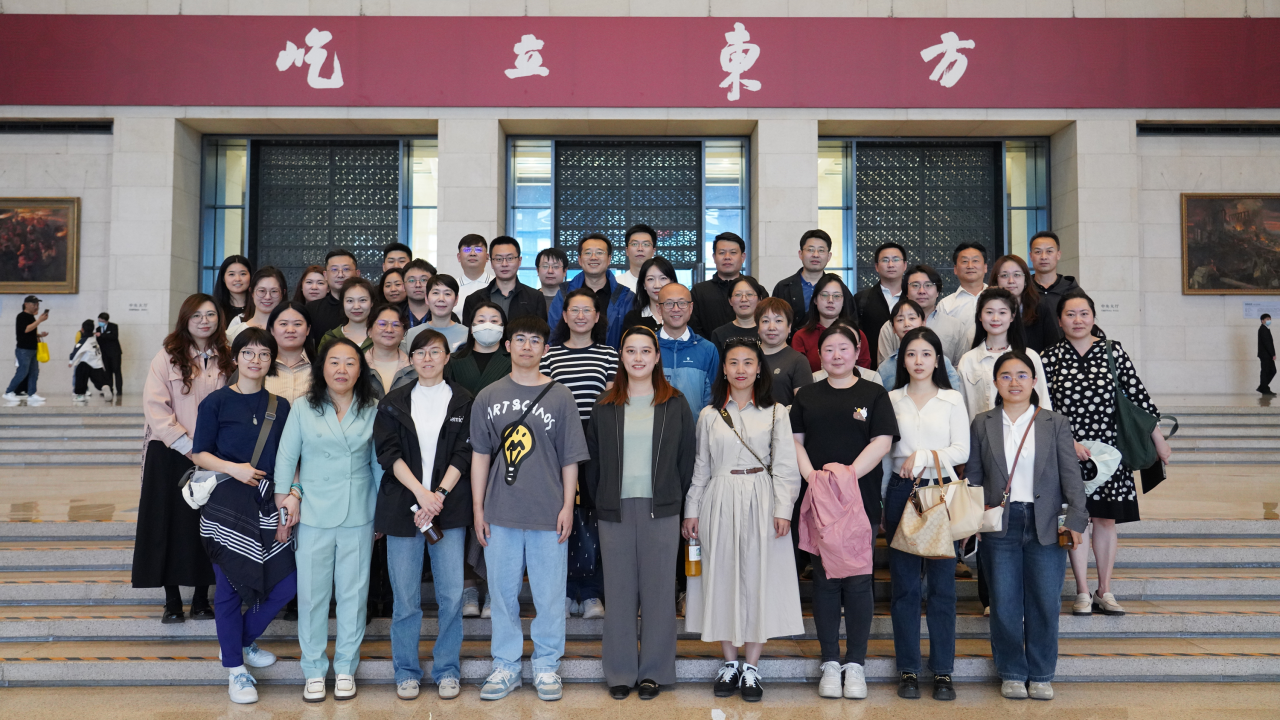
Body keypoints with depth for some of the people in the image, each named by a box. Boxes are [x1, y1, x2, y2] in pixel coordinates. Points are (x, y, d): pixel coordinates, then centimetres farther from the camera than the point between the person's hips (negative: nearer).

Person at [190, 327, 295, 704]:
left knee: (287, 583, 3)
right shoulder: (217, 401, -2)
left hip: (267, 505, 4)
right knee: (230, 588, 3)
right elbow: (199, 453, -2)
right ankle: (235, 669, 19)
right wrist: (233, 468, -18)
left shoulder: (280, 406, 7)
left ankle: (240, 642, 28)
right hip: (226, 504, -4)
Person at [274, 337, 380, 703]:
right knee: (312, 594, 5)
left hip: (358, 517, 1)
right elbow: (285, 458, 4)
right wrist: (286, 497, -4)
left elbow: (379, 462, 7)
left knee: (353, 593, 8)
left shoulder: (373, 411, 3)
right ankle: (314, 670, 20)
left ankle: (345, 668, 22)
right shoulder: (303, 409, 1)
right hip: (314, 517, 0)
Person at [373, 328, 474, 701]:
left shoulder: (463, 402, 7)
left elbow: (463, 455, 1)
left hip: (449, 507, 0)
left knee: (452, 595, -1)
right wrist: (421, 492, -13)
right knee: (405, 597, 4)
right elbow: (388, 453, -1)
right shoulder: (393, 403, 9)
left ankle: (447, 670, 15)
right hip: (403, 508, 1)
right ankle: (407, 671, 19)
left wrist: (439, 495, -11)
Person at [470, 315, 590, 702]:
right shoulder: (488, 397, 7)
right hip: (500, 514, 2)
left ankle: (546, 667, 20)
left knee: (549, 595, 4)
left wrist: (567, 506, -3)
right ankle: (506, 667, 23)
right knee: (503, 593, 9)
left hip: (548, 514, -1)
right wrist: (478, 508, 4)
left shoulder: (560, 397, 2)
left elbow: (570, 457, 3)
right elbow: (480, 454, 8)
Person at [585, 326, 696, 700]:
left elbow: (687, 457, 6)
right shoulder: (605, 405, 7)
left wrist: (677, 499, 2)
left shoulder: (675, 403, 4)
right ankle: (620, 672, 17)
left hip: (660, 510, -1)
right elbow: (593, 459, 9)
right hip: (615, 510, 1)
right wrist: (600, 501, 4)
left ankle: (654, 671, 17)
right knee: (619, 592, 6)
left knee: (658, 590, 5)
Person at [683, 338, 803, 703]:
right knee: (722, 578, 5)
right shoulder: (709, 415, 8)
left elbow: (784, 466, 1)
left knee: (758, 578, 0)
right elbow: (700, 467, 10)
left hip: (760, 500, -1)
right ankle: (730, 663, 18)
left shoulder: (775, 413, 4)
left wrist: (783, 510, -7)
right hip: (720, 501, 1)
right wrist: (691, 511, 7)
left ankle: (751, 666, 12)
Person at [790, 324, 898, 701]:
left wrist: (849, 473, -16)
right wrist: (810, 474, -10)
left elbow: (882, 441, -4)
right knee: (824, 580, 6)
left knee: (857, 581, 1)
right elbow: (795, 440, 7)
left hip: (860, 500, -1)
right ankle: (830, 663, 15)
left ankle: (856, 664, 12)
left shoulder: (874, 394, 6)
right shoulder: (807, 395, 12)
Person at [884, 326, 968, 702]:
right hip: (901, 492, 1)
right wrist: (878, 503, 1)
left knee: (942, 585, 1)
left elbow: (962, 450, -1)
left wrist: (923, 456, -15)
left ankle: (942, 672, 11)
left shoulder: (952, 399, 7)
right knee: (905, 585, 3)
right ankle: (908, 670, 12)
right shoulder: (891, 400, 9)